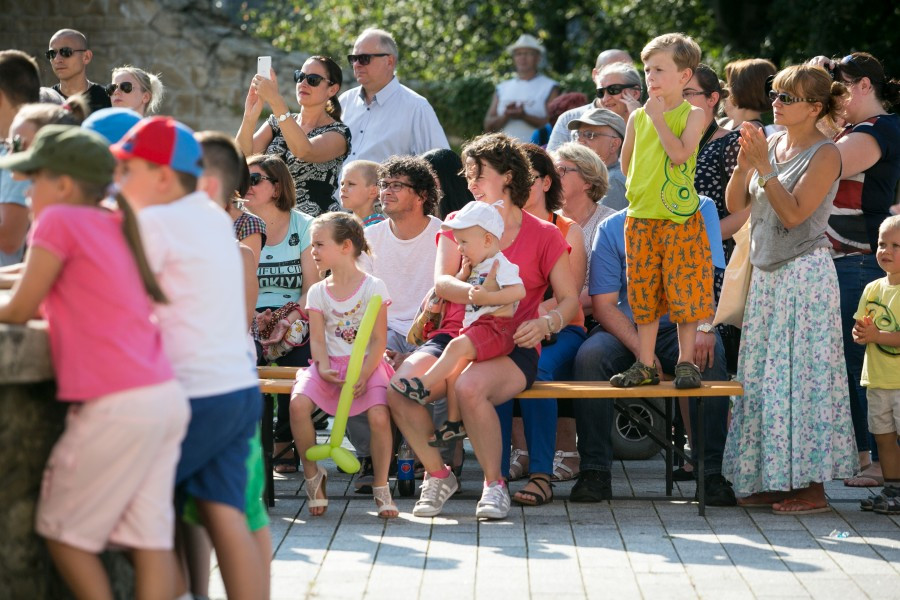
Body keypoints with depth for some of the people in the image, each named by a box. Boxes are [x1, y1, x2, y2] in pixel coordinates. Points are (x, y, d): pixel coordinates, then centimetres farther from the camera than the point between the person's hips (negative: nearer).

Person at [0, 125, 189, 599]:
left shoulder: (60, 220, -6)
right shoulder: (117, 227, 17)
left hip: (118, 407, -8)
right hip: (167, 399, 8)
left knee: (64, 532, 5)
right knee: (149, 537, 4)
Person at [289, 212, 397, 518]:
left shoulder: (373, 287, -3)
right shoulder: (318, 292, 9)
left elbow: (378, 341, -7)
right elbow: (317, 339, 3)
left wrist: (363, 375, -19)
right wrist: (324, 368, -17)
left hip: (367, 364, -3)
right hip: (331, 366, 3)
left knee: (379, 416, -30)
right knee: (298, 403, -26)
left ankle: (381, 489, -8)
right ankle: (312, 475, -7)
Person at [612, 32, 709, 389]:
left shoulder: (692, 115, -2)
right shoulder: (638, 117, 10)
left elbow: (680, 153, -18)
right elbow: (626, 163, 21)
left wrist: (658, 117, -13)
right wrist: (642, 188, 11)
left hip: (681, 218, -4)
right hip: (641, 218, 4)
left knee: (685, 291, -3)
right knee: (644, 293, 7)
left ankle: (686, 363, 6)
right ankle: (646, 366, 14)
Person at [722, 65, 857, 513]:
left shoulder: (824, 155, -10)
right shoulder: (771, 144, 9)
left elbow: (793, 213, -18)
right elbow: (735, 204, 7)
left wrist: (764, 167, -20)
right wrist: (744, 165, -9)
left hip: (804, 274, -7)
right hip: (767, 273, 8)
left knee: (803, 374, -6)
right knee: (763, 374, 8)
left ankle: (811, 488, -2)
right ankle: (774, 480, 15)